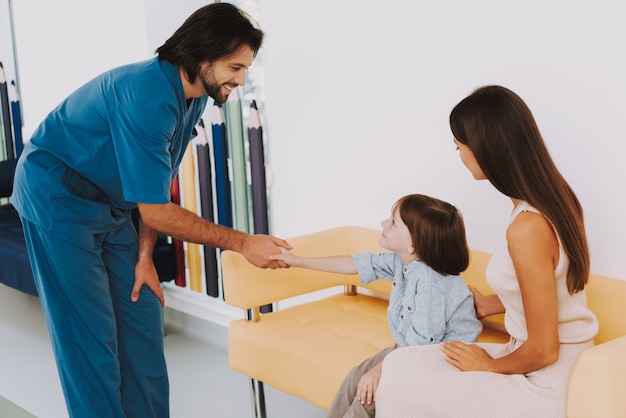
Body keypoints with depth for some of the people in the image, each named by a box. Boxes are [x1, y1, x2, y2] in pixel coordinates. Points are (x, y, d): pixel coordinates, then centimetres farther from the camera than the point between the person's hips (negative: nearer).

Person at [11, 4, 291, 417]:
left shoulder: (194, 96, -3)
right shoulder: (148, 96, -32)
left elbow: (159, 183, 5)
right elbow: (155, 210, -28)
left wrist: (144, 255, -1)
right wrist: (242, 243, -24)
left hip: (108, 205, 9)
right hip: (58, 199, -9)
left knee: (142, 316, 7)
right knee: (91, 335, -6)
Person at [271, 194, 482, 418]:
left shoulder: (430, 281, -31)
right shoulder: (400, 261, -6)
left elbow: (423, 342, -28)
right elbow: (357, 264, 4)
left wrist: (380, 368, -22)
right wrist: (298, 261, 9)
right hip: (409, 348, 9)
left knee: (370, 390, -15)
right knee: (356, 377, 2)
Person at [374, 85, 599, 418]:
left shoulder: (527, 228, -27)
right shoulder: (552, 198, 1)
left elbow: (543, 350, -22)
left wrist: (490, 365, -6)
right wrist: (488, 305, 24)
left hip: (545, 387, -9)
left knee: (399, 375, -6)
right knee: (407, 364, 10)